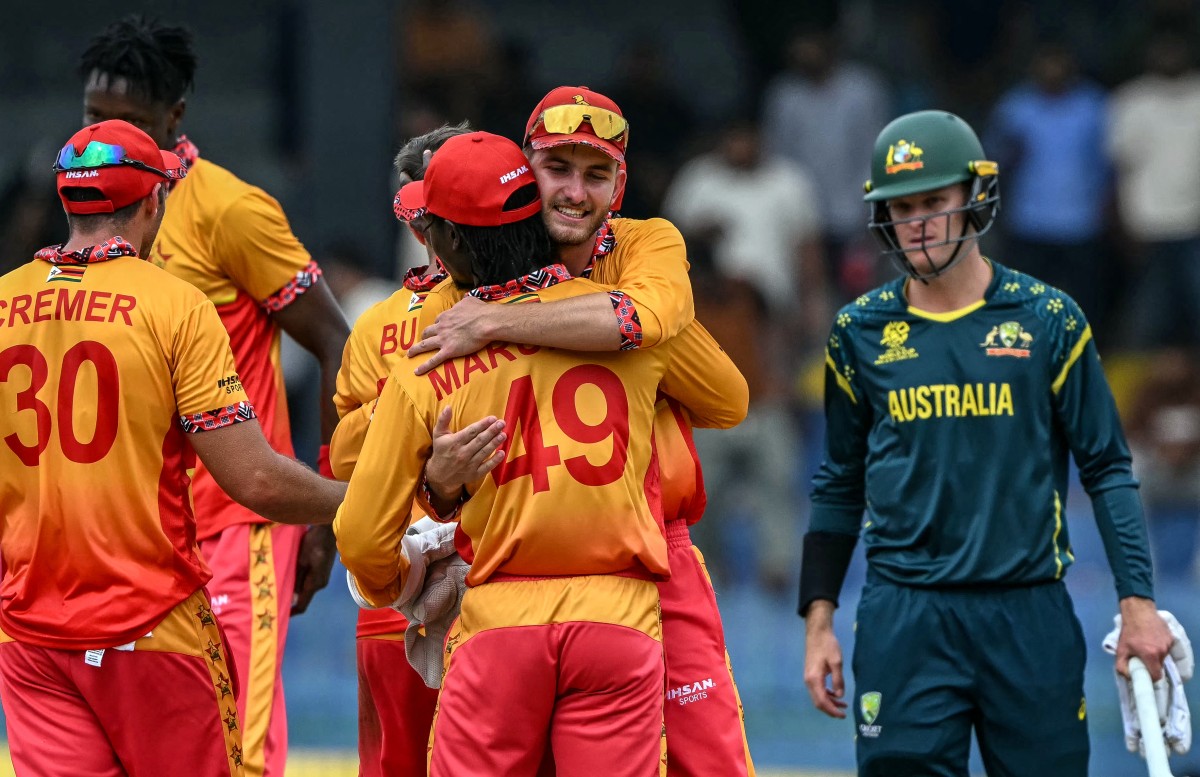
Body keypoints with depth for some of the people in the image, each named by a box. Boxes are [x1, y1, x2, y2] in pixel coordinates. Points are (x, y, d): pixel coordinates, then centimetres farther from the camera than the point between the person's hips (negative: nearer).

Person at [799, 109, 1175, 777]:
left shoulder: (1048, 320, 3)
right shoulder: (861, 332, 8)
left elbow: (1107, 469, 4)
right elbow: (841, 486, 15)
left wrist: (1138, 603, -5)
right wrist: (819, 623, 9)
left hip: (1030, 618, -1)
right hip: (903, 620, 1)